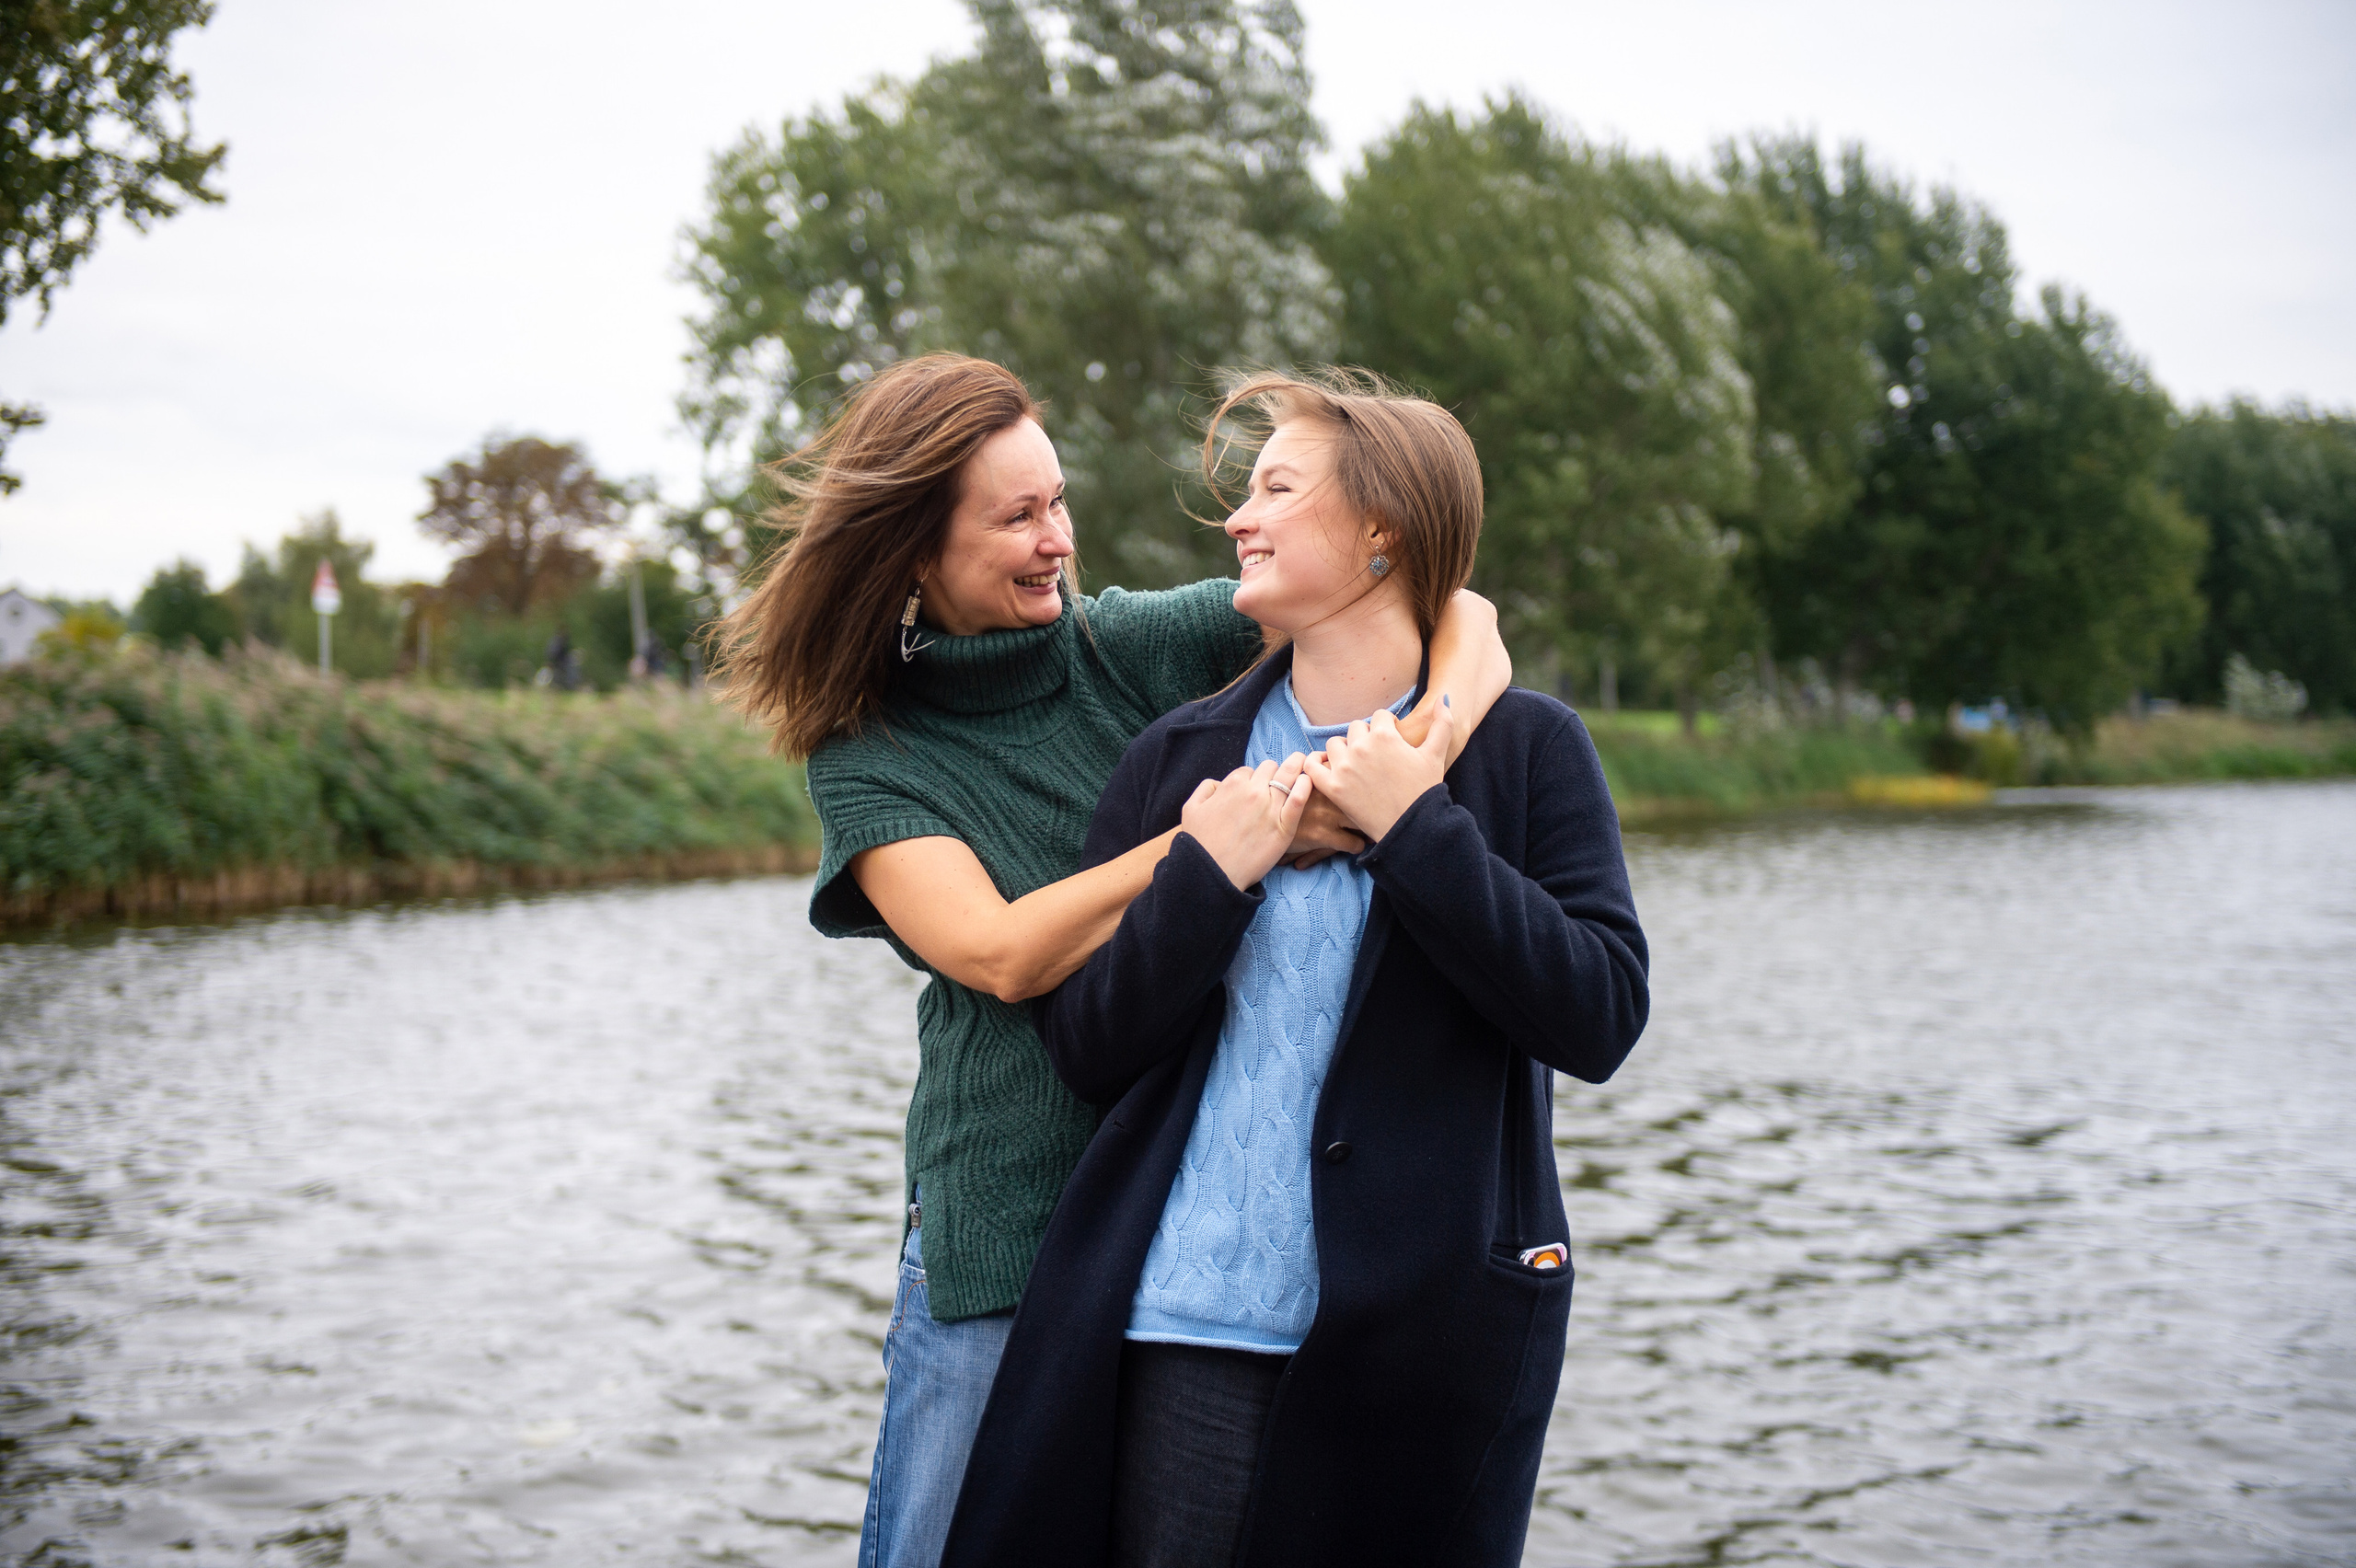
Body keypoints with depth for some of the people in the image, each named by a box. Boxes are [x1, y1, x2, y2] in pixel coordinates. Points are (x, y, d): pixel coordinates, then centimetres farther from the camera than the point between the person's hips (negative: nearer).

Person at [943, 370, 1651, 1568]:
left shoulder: (1524, 749, 2)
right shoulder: (1178, 759, 10)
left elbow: (1602, 1018, -8)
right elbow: (1087, 1051, 5)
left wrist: (1416, 827, -13)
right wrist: (1210, 874, -9)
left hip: (1418, 1337, -2)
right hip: (1187, 1329, 2)